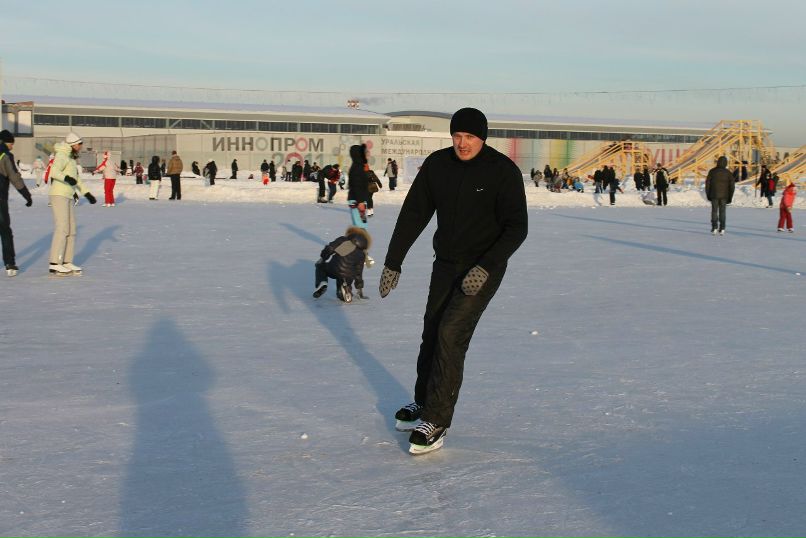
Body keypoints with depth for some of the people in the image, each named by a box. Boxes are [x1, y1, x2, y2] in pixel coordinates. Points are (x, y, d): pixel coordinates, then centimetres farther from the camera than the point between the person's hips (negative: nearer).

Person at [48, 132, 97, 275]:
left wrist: (87, 193, 26)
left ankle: (67, 263, 13)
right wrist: (66, 177, -46)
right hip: (58, 195, -10)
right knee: (62, 229, -14)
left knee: (71, 230, 9)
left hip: (68, 197, 10)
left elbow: (77, 179, 27)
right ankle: (54, 264, -14)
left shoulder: (72, 158, 18)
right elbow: (54, 171, -28)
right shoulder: (62, 156, -11)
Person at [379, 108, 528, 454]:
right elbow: (413, 214, 1)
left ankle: (436, 422, -11)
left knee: (451, 334, -16)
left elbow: (517, 227, -16)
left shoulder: (503, 171, -16)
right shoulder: (437, 164, -4)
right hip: (446, 264, 5)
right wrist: (393, 262, -1)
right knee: (432, 332, 11)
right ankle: (424, 403, 32)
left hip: (483, 269, -5)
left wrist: (486, 267, -26)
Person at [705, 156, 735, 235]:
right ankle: (722, 229, 2)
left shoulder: (712, 171, -4)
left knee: (714, 211, 8)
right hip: (724, 196, 1)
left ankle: (714, 228, -2)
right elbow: (732, 185, -4)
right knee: (722, 212, 8)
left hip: (714, 195, -1)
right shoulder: (728, 172, -2)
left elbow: (707, 183, -5)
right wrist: (730, 197, 4)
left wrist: (708, 195, 5)